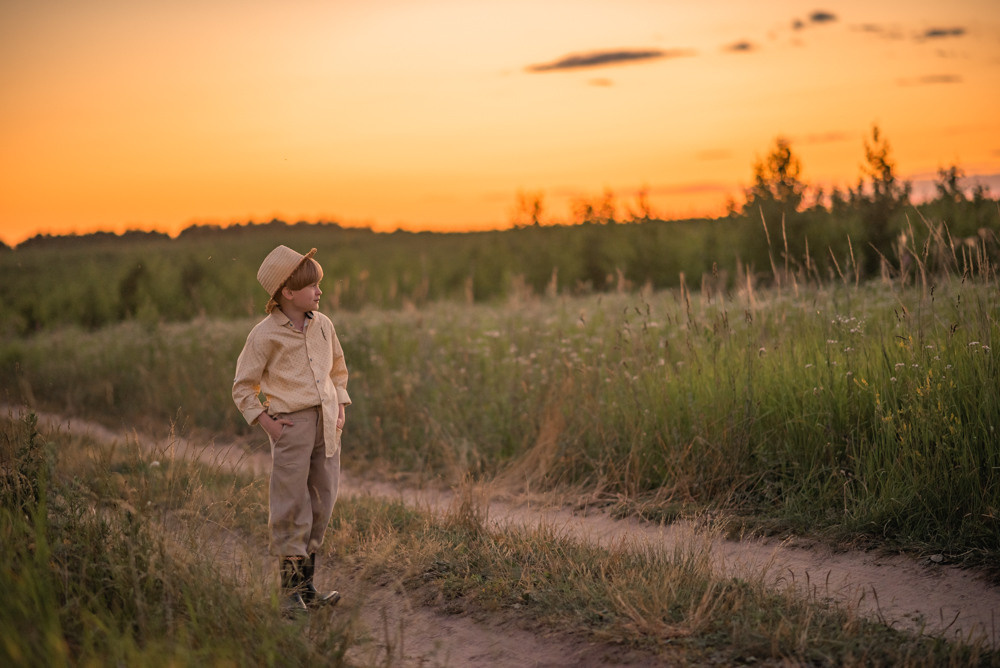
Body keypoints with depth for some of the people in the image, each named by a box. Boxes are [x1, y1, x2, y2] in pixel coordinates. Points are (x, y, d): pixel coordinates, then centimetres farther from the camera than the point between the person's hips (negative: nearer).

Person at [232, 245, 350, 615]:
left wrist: (341, 407, 13)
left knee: (322, 504, 9)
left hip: (326, 425, 6)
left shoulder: (323, 325, 9)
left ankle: (307, 585, 20)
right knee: (291, 508, -3)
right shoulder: (265, 334, -7)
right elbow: (243, 387, 1)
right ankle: (291, 588, 6)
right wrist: (264, 421, -8)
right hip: (292, 424, -6)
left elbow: (338, 369, 24)